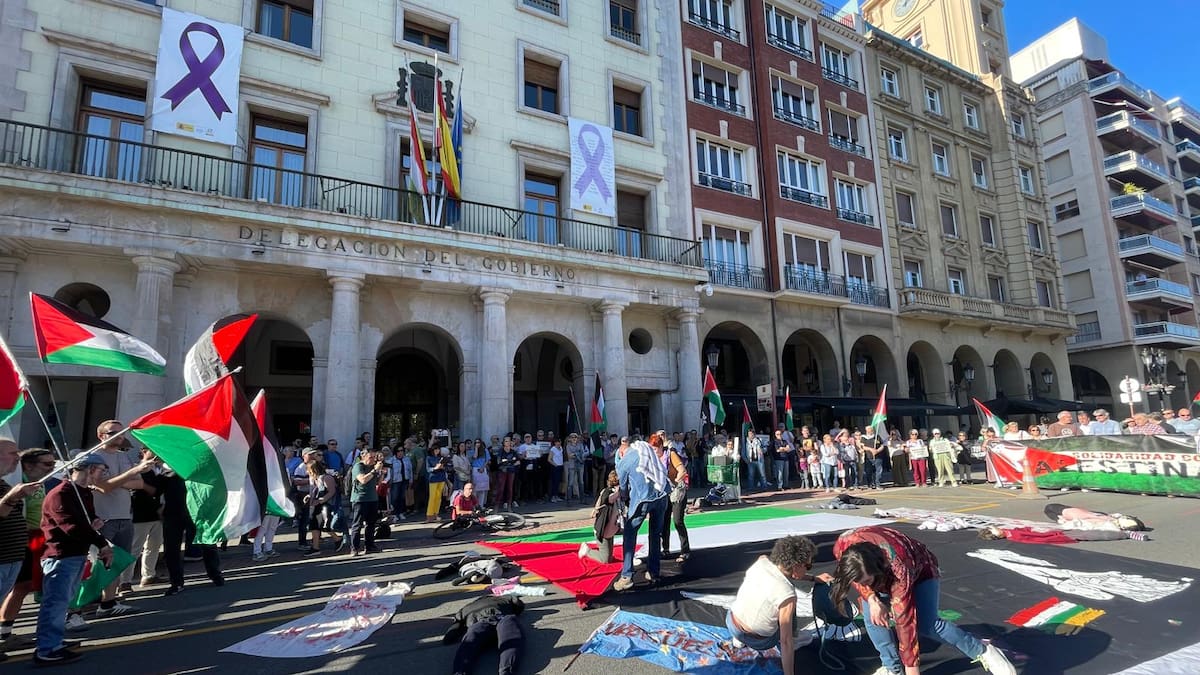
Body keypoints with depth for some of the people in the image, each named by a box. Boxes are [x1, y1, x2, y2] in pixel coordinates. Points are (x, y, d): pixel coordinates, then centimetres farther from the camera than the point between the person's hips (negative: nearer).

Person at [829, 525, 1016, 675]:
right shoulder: (842, 547, -34)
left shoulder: (898, 570, -44)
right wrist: (871, 599, -26)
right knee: (871, 617, -17)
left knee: (927, 625, -20)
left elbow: (905, 621, -36)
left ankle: (982, 652, 4)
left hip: (920, 569, -4)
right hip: (880, 571, 4)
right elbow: (857, 575, -11)